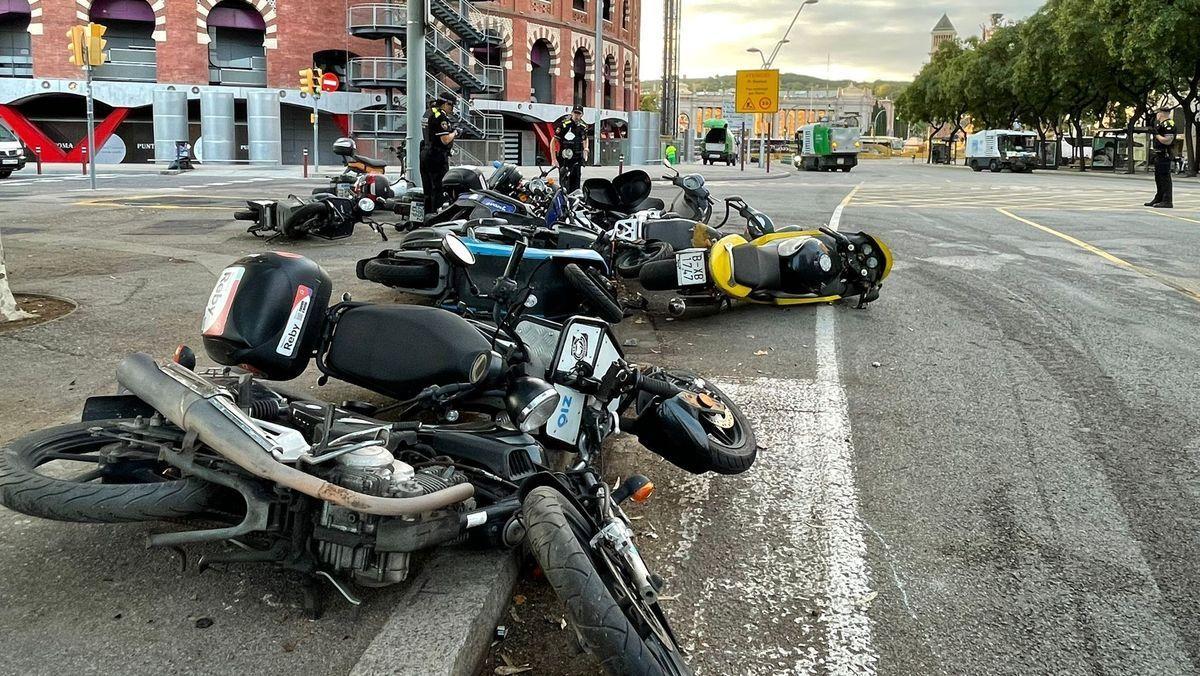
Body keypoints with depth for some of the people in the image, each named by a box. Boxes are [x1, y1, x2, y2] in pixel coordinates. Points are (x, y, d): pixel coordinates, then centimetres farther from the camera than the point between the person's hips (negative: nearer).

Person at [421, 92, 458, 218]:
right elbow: (445, 140, -22)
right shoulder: (441, 116, -16)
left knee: (427, 187, 13)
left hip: (425, 154, 10)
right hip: (438, 156, -10)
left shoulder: (428, 113, 15)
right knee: (439, 187, -5)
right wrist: (454, 133, -4)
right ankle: (436, 213, -5)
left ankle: (427, 213, 18)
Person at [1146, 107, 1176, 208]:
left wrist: (1157, 134, -14)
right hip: (1158, 154, 11)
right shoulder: (1159, 123, 16)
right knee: (1158, 177, 17)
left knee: (1165, 177, -10)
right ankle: (1159, 199, 27)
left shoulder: (1168, 124, -15)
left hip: (1164, 154, -11)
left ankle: (1167, 201, -10)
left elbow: (1167, 141, -22)